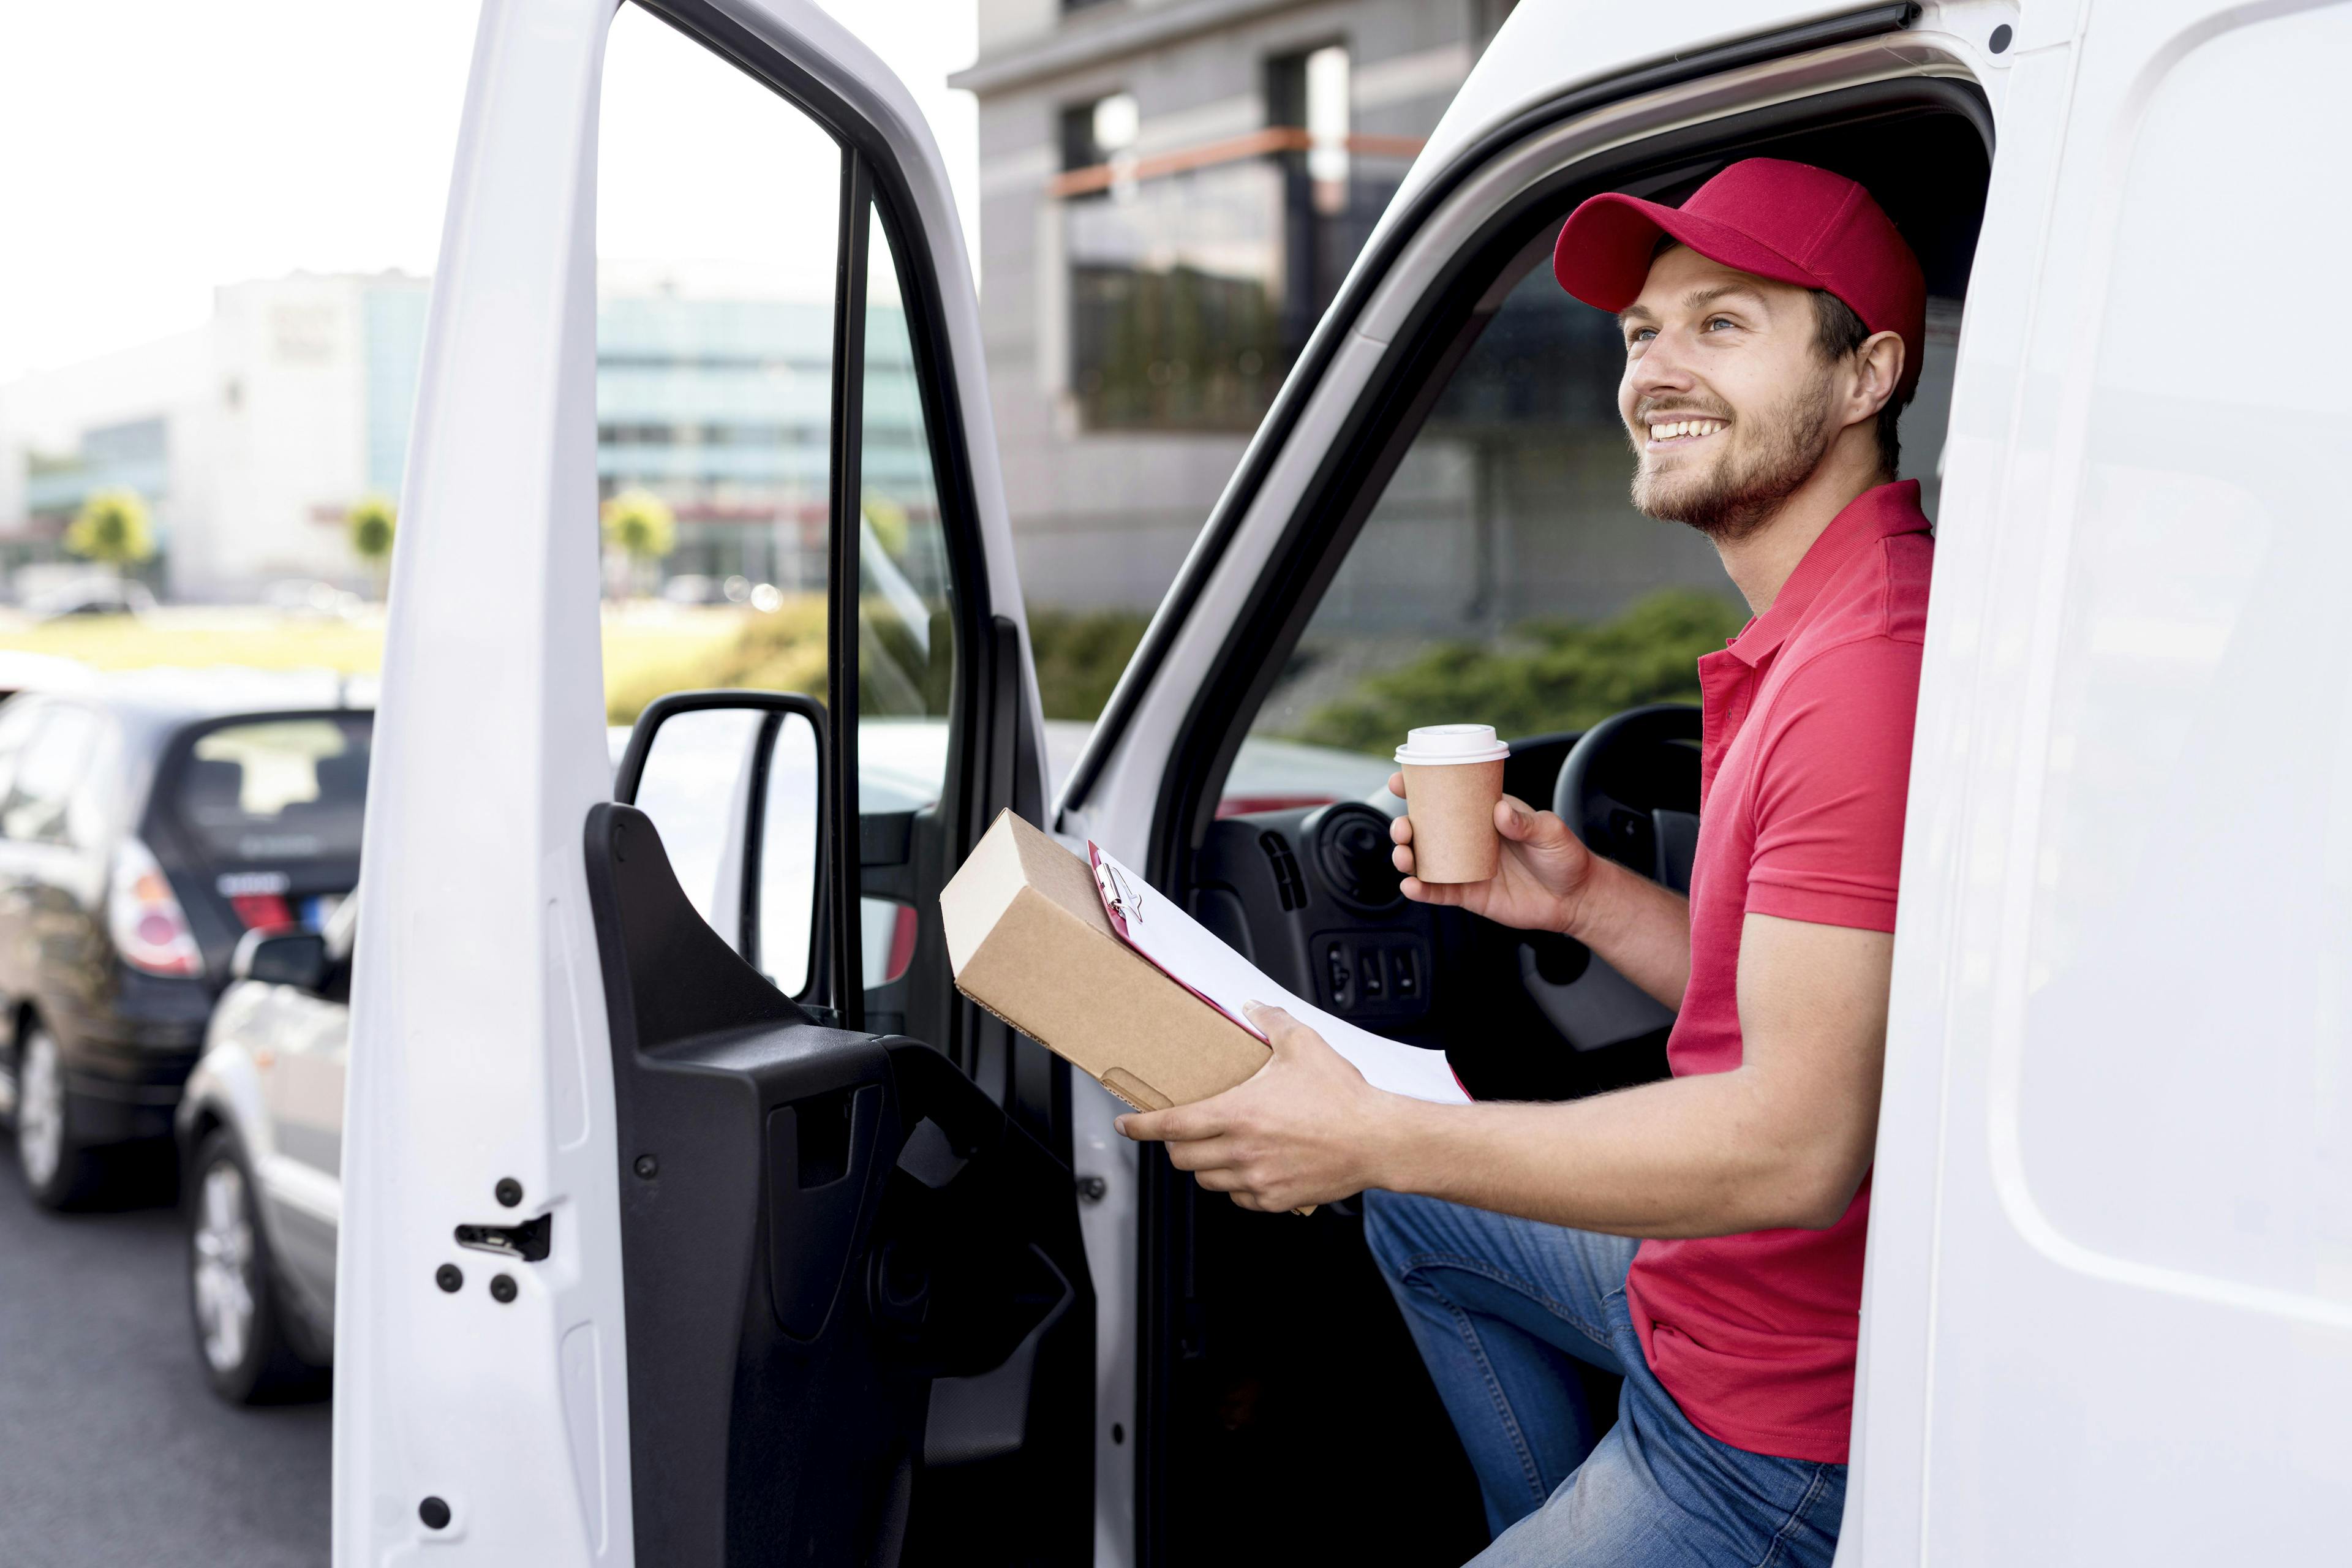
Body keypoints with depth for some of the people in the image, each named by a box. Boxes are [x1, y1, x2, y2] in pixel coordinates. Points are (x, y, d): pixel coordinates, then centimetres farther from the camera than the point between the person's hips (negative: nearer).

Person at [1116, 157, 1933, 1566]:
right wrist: (1590, 900, 2)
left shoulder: (1872, 669, -28)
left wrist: (1374, 1136, -26)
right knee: (1416, 1207, 28)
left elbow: (1800, 1145, -31)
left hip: (1782, 1448, -10)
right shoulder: (1813, 638, 8)